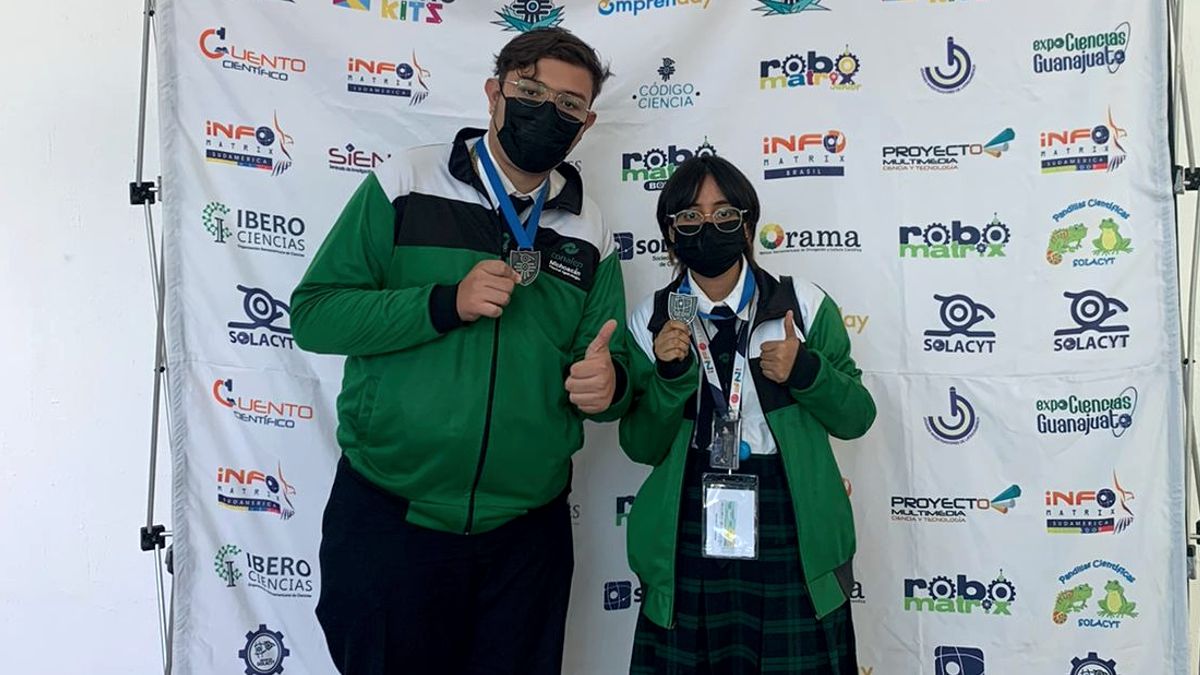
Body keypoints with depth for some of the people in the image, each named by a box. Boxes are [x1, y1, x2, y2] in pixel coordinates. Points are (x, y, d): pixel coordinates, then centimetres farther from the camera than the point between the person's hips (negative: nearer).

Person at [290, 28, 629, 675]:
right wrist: (444, 303, -19)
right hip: (389, 517, -2)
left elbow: (606, 362, 9)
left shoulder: (588, 231, 5)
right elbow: (312, 314, -7)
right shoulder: (406, 183, -4)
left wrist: (605, 385, -15)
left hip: (528, 532, 3)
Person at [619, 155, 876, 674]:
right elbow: (641, 447, 3)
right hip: (691, 542, 1)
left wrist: (806, 371, -14)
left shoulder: (804, 306, 0)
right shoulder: (652, 321, 3)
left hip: (793, 542, 0)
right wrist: (670, 376, -14)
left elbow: (856, 417, 3)